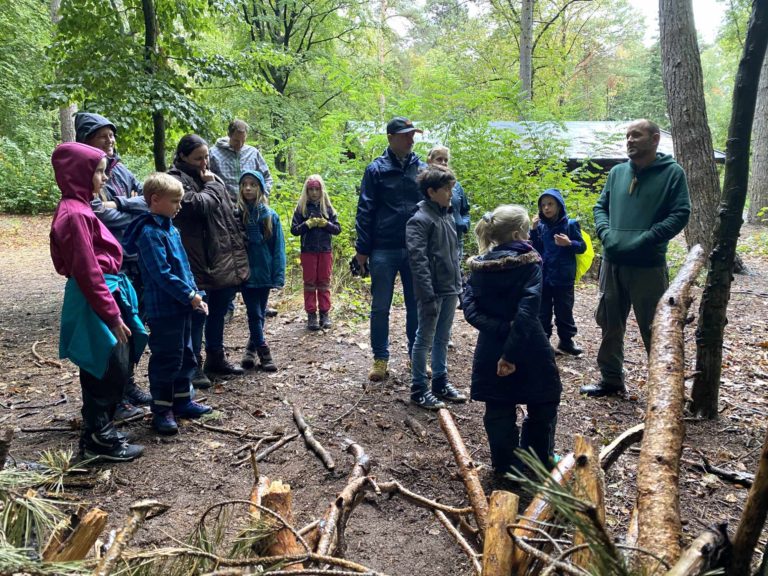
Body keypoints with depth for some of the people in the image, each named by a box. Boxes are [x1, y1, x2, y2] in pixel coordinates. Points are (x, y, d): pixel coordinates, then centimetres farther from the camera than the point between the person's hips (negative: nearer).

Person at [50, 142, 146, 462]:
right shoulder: (75, 214, -19)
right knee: (109, 371, 1)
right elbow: (88, 272, -21)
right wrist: (112, 315, -19)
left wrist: (115, 308, 19)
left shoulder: (78, 208, 12)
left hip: (104, 293, 10)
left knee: (103, 372, 18)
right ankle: (100, 439, 14)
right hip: (96, 300, -10)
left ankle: (98, 432, 31)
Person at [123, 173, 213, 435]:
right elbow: (162, 274, -22)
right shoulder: (149, 232, -16)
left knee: (185, 355, 18)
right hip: (164, 309, -9)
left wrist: (195, 294, 7)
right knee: (166, 359, 1)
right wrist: (190, 296, -17)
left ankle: (182, 401, 31)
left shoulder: (171, 228, 12)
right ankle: (161, 410, 13)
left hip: (182, 306, 9)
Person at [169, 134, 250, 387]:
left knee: (218, 313, 17)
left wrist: (239, 246, 16)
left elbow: (229, 213, 21)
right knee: (197, 316, 0)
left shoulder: (209, 177, 17)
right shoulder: (177, 179, -9)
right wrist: (211, 186, -8)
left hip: (225, 261, 8)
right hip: (198, 263, -8)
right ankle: (193, 367, 12)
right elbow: (198, 206, -24)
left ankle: (216, 359, 31)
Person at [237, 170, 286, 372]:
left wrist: (278, 276, -6)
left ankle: (252, 348, 28)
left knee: (260, 314, 13)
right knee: (254, 314, -1)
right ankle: (263, 352, 6)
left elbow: (278, 248, 0)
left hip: (264, 272, 2)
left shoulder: (270, 216, -1)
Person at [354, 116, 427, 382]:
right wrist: (362, 249, -5)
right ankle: (380, 359, 18)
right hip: (383, 250, -2)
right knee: (380, 307, 6)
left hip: (416, 250, 3)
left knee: (416, 306, 10)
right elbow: (365, 211, -2)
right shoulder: (376, 169, -2)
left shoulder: (421, 168, 7)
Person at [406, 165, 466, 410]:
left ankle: (441, 383, 29)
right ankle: (419, 389, 14)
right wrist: (428, 296, -21)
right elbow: (418, 261, -19)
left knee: (442, 339, 16)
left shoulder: (447, 216, 11)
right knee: (425, 340, 3)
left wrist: (459, 284, 14)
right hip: (433, 291, -8)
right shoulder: (419, 220, -14)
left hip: (450, 290, 8)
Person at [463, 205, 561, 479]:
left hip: (491, 350, 3)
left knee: (499, 412, 14)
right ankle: (539, 460, 30)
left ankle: (506, 465, 24)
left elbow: (470, 308, -9)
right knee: (542, 406, 19)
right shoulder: (529, 262, -12)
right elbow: (527, 312, -23)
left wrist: (500, 329, -14)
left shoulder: (478, 266, 1)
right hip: (528, 350, -3)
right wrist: (512, 353, -24)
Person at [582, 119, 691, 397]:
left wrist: (643, 240, -19)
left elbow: (680, 215, -10)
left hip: (649, 266, -5)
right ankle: (611, 379, 29)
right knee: (609, 323, 14)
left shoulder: (672, 173, -4)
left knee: (654, 328, 4)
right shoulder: (617, 172, 10)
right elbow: (600, 206, 14)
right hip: (612, 262, 5)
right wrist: (605, 233, -6)